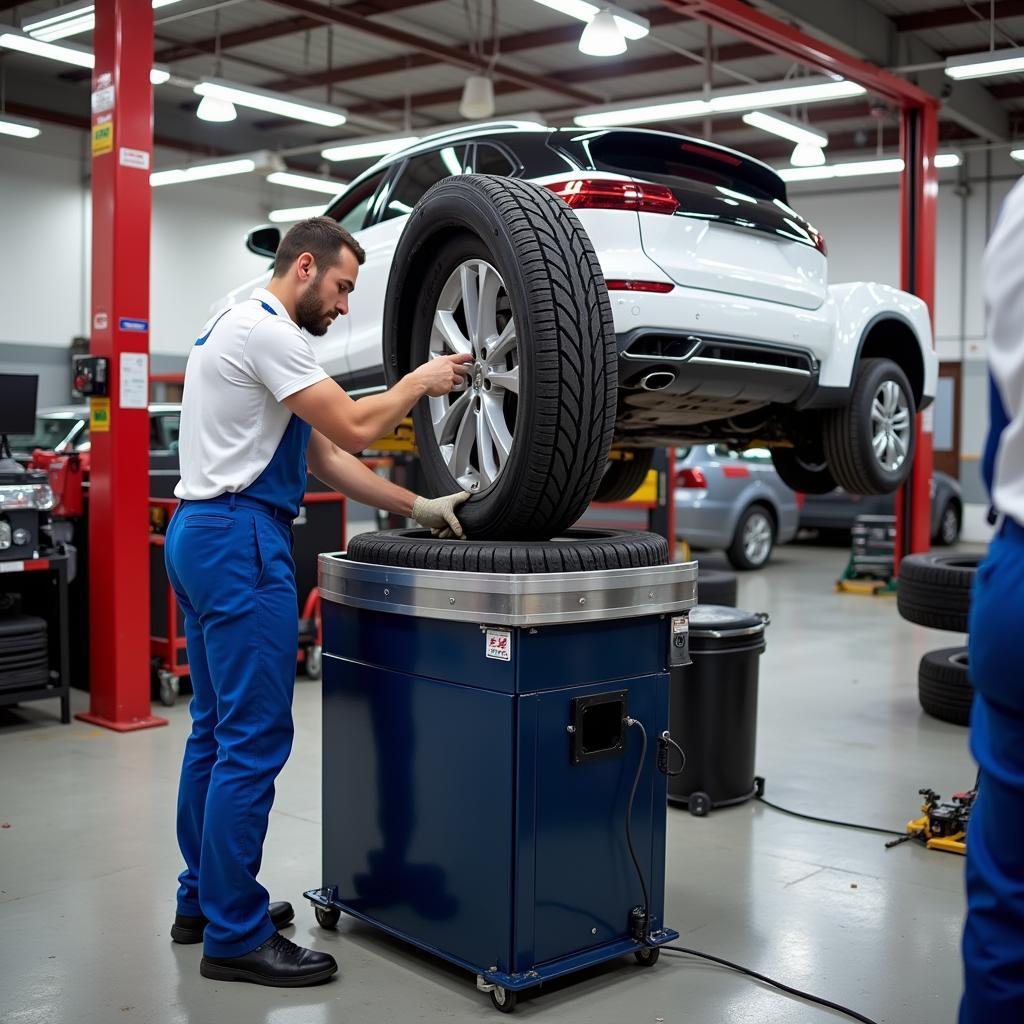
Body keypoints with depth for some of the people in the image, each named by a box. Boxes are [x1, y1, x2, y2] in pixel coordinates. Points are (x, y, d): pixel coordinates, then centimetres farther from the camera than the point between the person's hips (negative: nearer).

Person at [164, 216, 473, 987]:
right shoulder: (263, 329, -11)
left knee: (218, 731, 15)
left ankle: (205, 902, 26)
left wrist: (416, 506, 10)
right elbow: (354, 429, -15)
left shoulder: (253, 332, 21)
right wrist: (420, 382, 2)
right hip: (240, 540, -11)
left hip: (205, 538, 11)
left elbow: (326, 456, 17)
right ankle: (235, 936, 1)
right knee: (255, 738, -7)